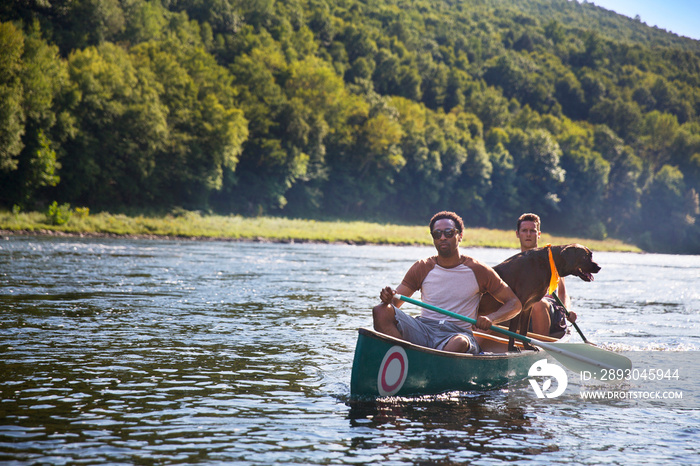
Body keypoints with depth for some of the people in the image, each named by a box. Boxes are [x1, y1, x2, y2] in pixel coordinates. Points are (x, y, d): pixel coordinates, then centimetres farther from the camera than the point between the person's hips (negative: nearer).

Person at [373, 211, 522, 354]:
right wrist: (388, 298, -16)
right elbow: (395, 302, 10)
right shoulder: (422, 268, 12)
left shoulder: (478, 270, 7)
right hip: (423, 327, 2)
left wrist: (490, 319, -13)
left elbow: (514, 304, 8)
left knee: (460, 343, -40)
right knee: (381, 311, -25)